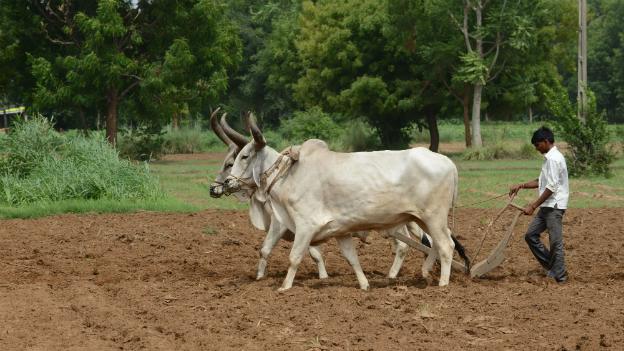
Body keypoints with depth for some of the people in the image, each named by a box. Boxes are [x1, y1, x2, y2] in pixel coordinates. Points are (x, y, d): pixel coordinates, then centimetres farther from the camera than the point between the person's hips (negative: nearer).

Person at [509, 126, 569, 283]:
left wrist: (533, 206, -19)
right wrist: (521, 186, 13)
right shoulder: (550, 158, 15)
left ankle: (559, 276, 2)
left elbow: (551, 187, -21)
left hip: (554, 206, -10)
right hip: (547, 206, 10)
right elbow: (541, 182, 23)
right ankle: (551, 267, 17)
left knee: (555, 241, -5)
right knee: (531, 235, 11)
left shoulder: (553, 159, -16)